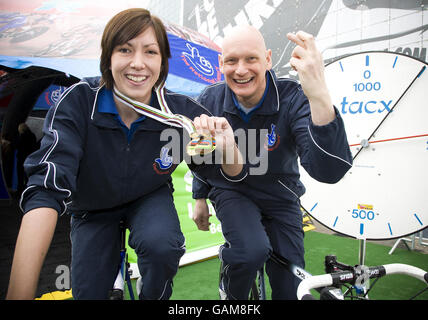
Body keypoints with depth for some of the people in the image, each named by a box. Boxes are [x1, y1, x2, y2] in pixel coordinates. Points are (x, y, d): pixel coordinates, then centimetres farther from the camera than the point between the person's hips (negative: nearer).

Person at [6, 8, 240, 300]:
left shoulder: (180, 111, -23)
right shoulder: (78, 101, -27)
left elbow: (232, 172, -15)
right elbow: (46, 189, -35)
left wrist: (228, 148, -41)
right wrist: (19, 294, -43)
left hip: (150, 199, 0)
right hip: (92, 209, 1)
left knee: (160, 245, -30)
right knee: (88, 293, -4)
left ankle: (155, 297, 5)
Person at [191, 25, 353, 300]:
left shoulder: (293, 98, -26)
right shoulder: (209, 101, -15)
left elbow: (328, 171, -42)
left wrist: (320, 98, -56)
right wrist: (200, 198, 14)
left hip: (280, 197, 0)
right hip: (231, 191, 0)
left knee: (290, 289, 4)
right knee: (252, 250, -31)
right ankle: (230, 293, 4)